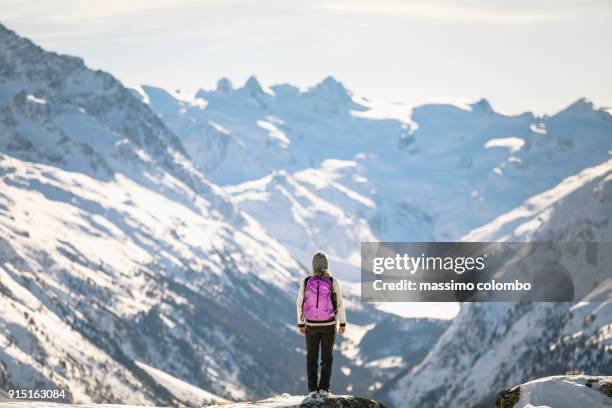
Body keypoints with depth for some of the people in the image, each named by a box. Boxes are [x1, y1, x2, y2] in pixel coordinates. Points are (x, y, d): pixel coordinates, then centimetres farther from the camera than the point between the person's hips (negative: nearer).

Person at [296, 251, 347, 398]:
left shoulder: (305, 282, -9)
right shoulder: (333, 282, -11)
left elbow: (300, 304, -2)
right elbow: (339, 304, -5)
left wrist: (301, 324, 11)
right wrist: (343, 324, 7)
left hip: (312, 325, 1)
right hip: (329, 325, 0)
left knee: (311, 358, 11)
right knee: (327, 358, 11)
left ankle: (313, 390, 5)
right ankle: (323, 389, 4)